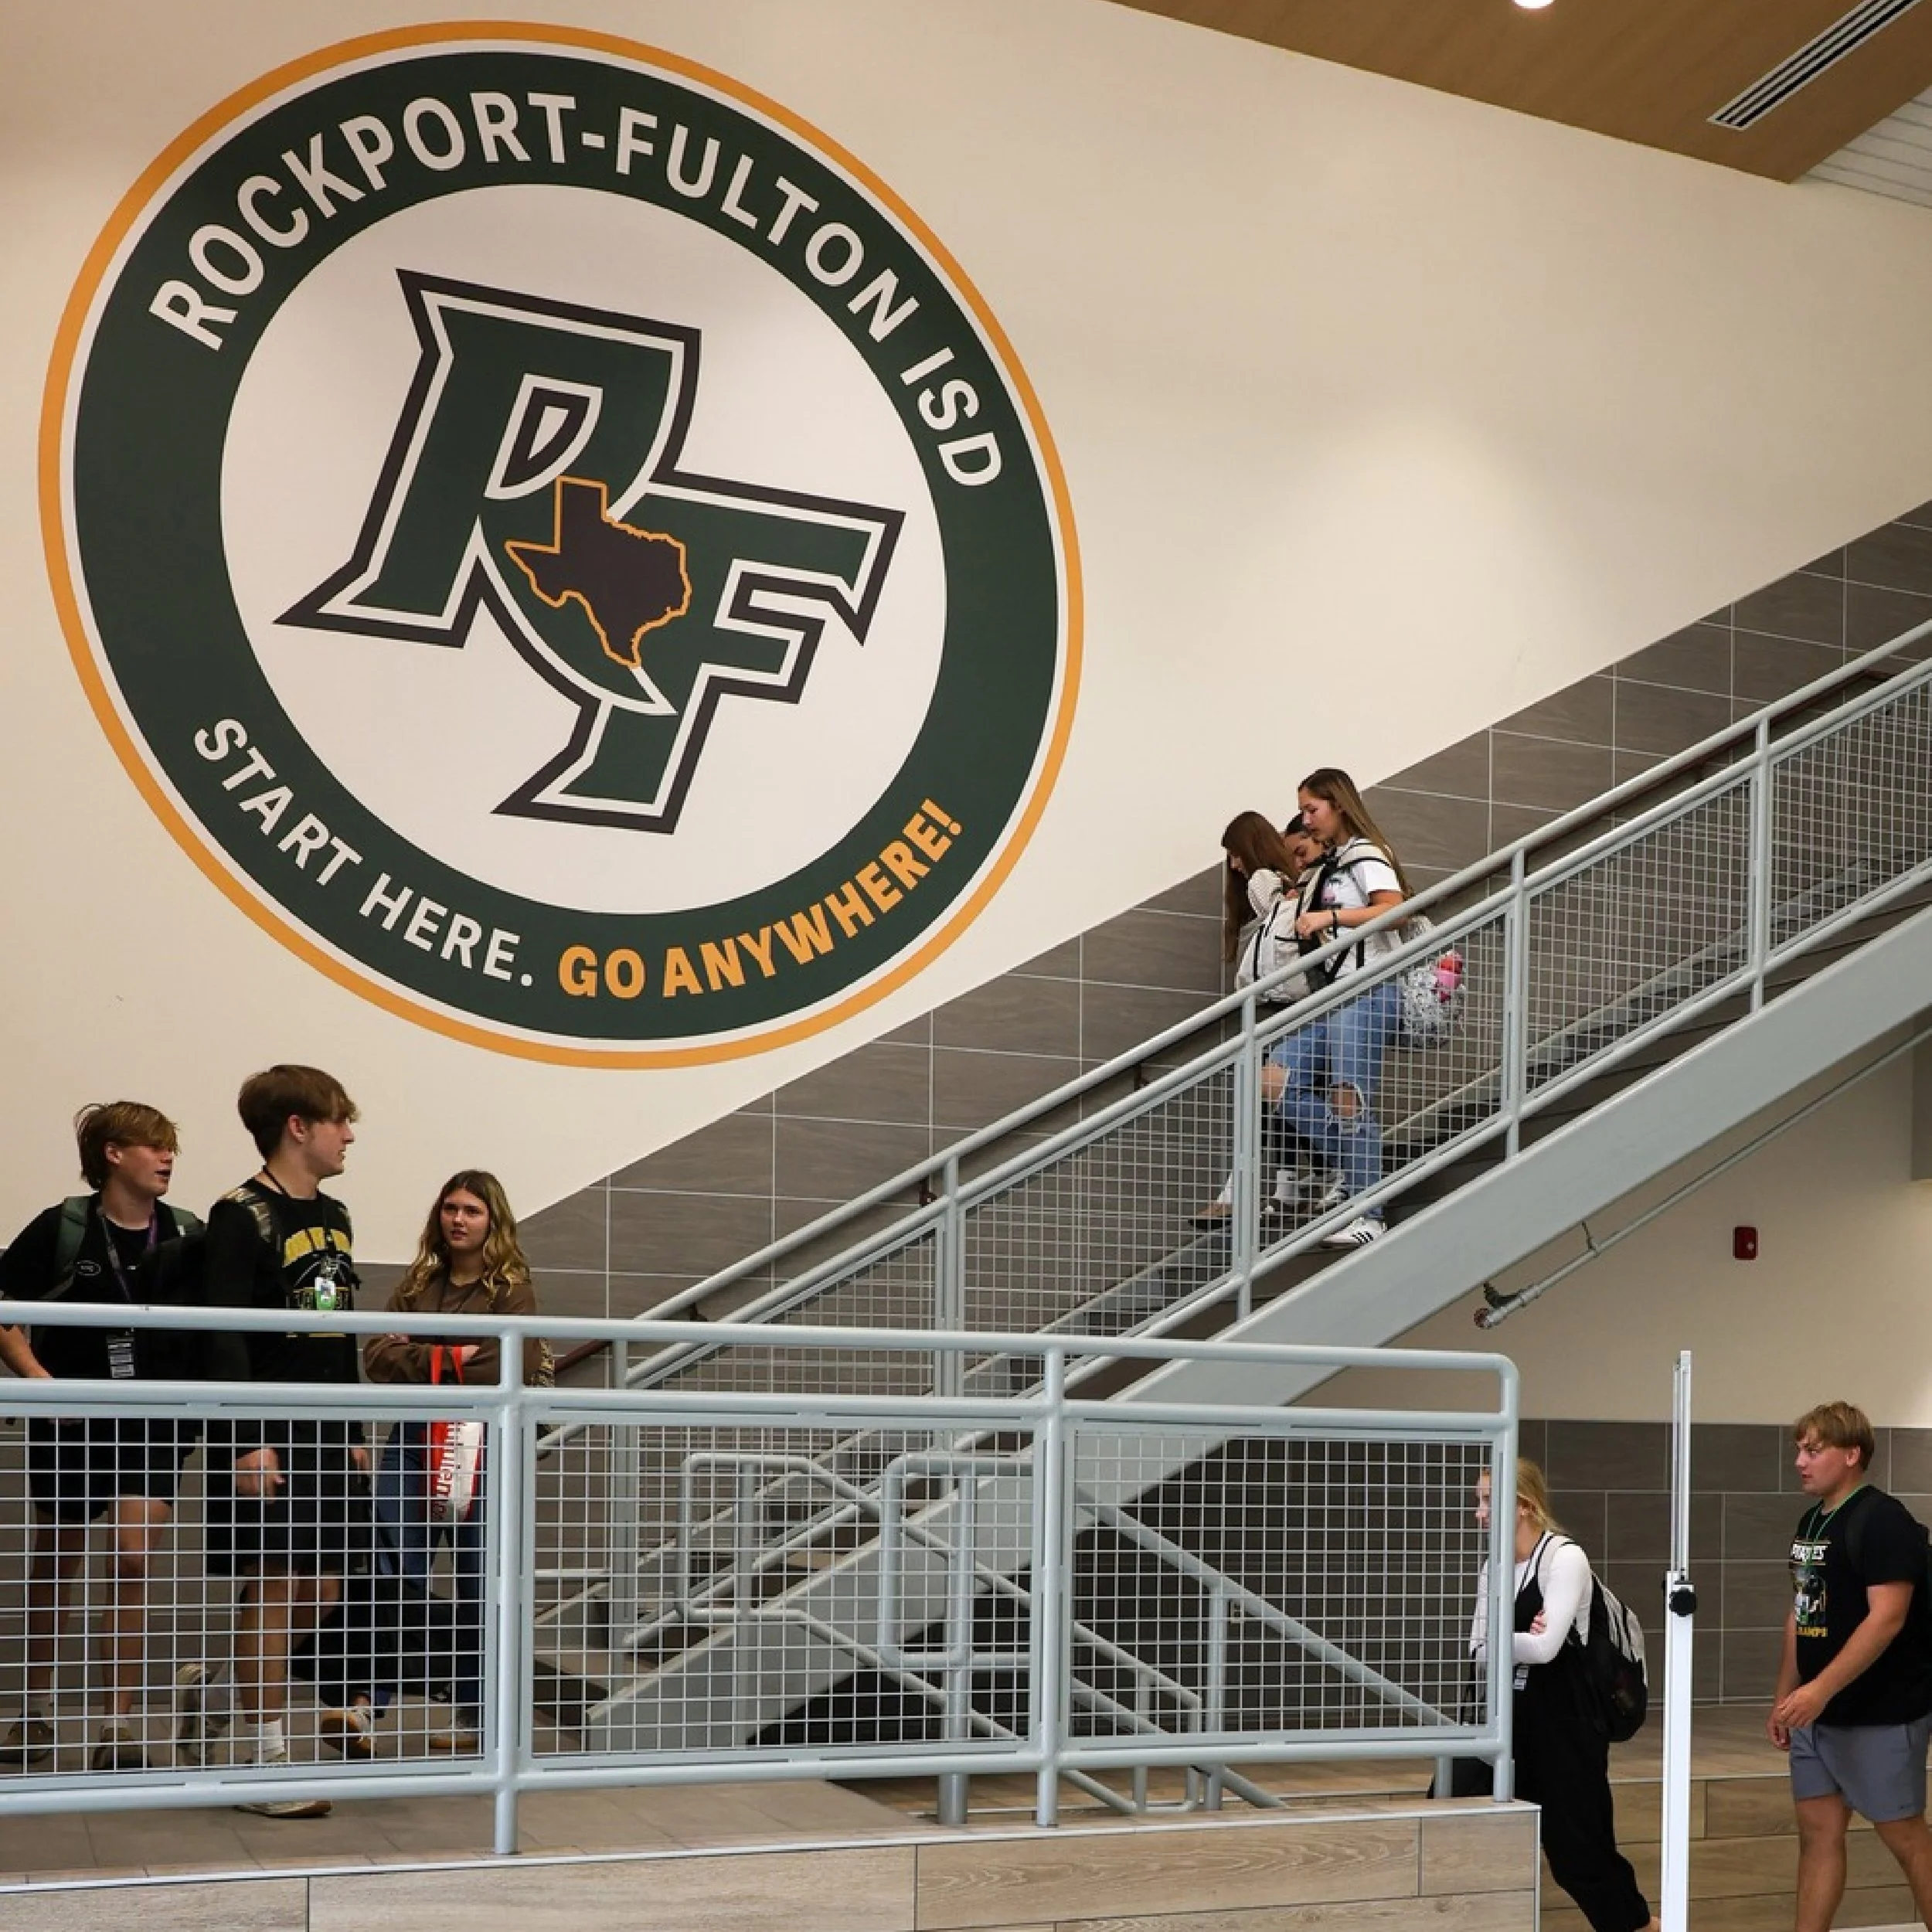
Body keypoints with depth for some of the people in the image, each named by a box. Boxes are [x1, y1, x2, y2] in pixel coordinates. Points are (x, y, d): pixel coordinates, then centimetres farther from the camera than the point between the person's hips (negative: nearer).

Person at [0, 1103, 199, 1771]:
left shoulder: (187, 1236, 1)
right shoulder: (61, 1229, -7)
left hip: (152, 1422, 1)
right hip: (69, 1420, -1)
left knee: (134, 1561, -8)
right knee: (54, 1567, 12)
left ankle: (118, 1726, -1)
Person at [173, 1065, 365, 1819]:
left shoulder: (334, 1217, 15)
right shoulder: (243, 1216, -10)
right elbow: (224, 1338, -15)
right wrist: (249, 1440, -21)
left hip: (328, 1436, 8)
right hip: (268, 1436, -8)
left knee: (320, 1595, 8)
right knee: (275, 1588, -4)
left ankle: (211, 1691, 29)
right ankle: (267, 1762, 3)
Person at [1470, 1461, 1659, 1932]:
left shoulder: (1565, 1557, -12)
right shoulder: (1493, 1568, 8)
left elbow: (1544, 1647, -22)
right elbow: (1479, 1653, 1)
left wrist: (1497, 1641, -6)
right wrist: (1521, 1639, -18)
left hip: (1567, 1725, -7)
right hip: (1514, 1722, 7)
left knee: (1580, 1848, 0)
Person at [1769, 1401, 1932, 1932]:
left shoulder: (1883, 1521, -15)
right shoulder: (1812, 1521, 12)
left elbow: (1887, 1618, -23)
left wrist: (1820, 1689, -28)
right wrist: (1784, 1698, 16)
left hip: (1881, 1715, -8)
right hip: (1818, 1713, 8)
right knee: (1818, 1830, 9)